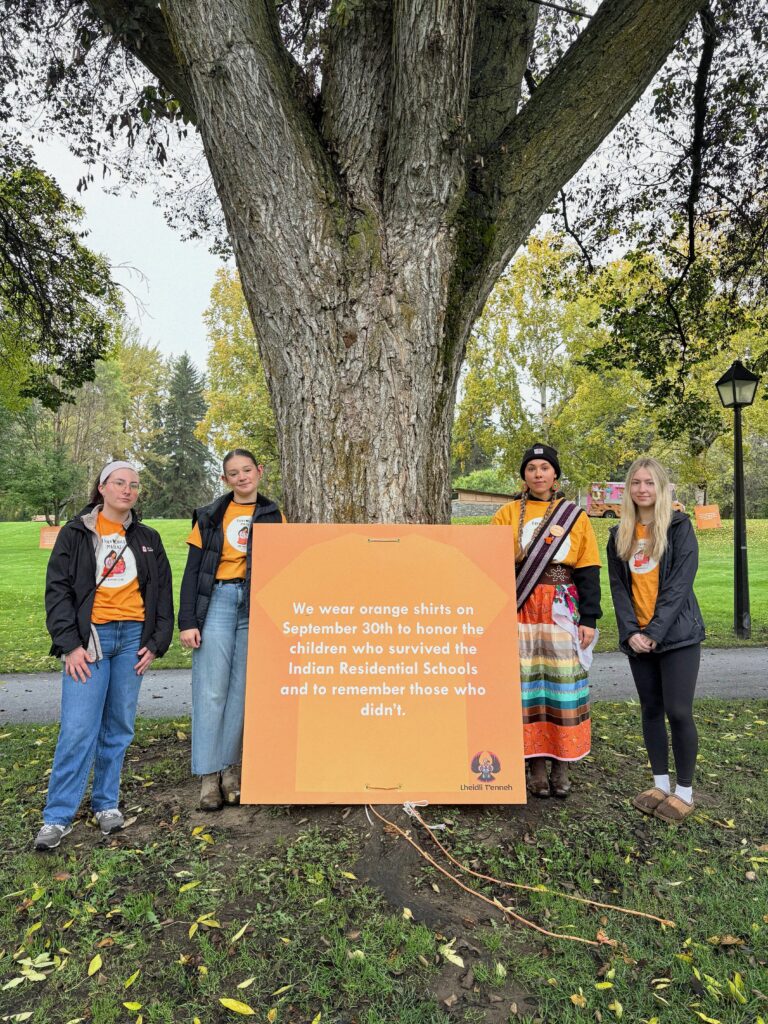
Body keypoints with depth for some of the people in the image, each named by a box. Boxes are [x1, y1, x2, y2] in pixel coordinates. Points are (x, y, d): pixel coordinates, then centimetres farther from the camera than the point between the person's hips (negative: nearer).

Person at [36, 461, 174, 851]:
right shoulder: (76, 533, 5)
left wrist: (157, 643, 5)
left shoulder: (147, 538, 12)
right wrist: (70, 644, -8)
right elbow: (58, 589, 0)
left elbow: (162, 592, 13)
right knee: (78, 728, -7)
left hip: (132, 636, 3)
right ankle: (58, 817, 6)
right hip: (90, 637, -2)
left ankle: (107, 803, 23)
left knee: (119, 726, 8)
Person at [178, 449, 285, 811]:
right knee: (211, 690, -2)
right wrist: (186, 621, -4)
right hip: (217, 601, -1)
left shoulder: (274, 517, 10)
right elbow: (192, 571, 4)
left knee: (242, 690, 5)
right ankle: (209, 775, 7)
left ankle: (230, 767, 17)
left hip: (257, 606, 1)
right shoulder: (210, 517, 7)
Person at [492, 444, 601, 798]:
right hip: (522, 612, 0)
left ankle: (562, 767, 14)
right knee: (527, 684, 1)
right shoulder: (507, 514, 6)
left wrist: (589, 618, -2)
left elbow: (588, 570, 5)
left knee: (564, 685, 2)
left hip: (563, 612, 1)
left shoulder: (575, 516, 8)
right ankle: (537, 766, 12)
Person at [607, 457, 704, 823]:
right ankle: (660, 784, 23)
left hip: (677, 635, -4)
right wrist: (630, 631, -8)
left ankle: (685, 790, 12)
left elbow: (680, 584, -12)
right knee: (651, 710, 11)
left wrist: (655, 631, -17)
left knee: (678, 712, -3)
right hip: (638, 637, 4)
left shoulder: (679, 526, -4)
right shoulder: (620, 535, 9)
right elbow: (618, 587, 5)